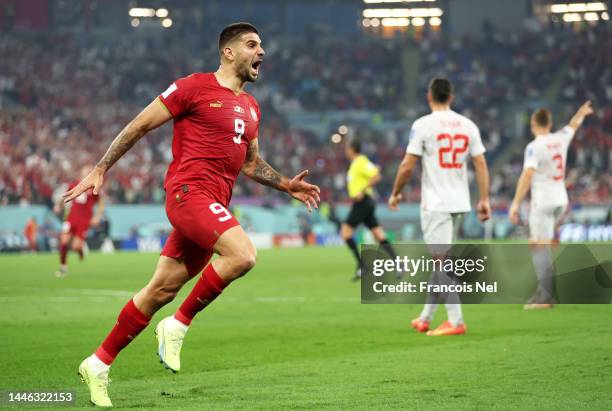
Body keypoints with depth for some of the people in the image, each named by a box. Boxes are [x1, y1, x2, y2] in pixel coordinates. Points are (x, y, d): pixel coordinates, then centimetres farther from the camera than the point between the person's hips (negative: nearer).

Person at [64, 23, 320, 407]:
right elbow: (139, 126, 0)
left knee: (162, 290, 7)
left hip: (215, 204, 8)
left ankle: (99, 364, 16)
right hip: (189, 190, -8)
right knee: (243, 254, -27)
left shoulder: (251, 107, 19)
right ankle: (178, 324, -11)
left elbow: (251, 163, 31)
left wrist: (287, 185, 17)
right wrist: (100, 169, -2)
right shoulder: (194, 87, -4)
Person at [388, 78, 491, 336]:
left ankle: (456, 321, -11)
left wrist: (395, 193, 5)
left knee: (442, 260, -5)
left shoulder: (423, 125, -8)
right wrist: (484, 200, 7)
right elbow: (481, 164, 3)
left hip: (435, 203, -6)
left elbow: (407, 166, -9)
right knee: (440, 259, 15)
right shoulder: (468, 125, 6)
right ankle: (426, 318, 24)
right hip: (460, 203, 6)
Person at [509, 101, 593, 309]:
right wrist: (582, 112, 50)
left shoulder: (535, 147, -12)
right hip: (561, 200, 7)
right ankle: (545, 288, 17)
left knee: (540, 246, -9)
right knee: (537, 243, 21)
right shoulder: (560, 139, 7)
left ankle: (545, 296, -16)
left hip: (542, 202, -7)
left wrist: (516, 204, -24)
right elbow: (574, 125, 28)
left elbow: (527, 175, -22)